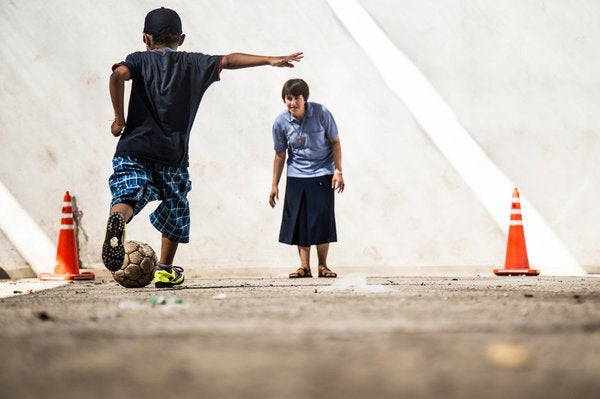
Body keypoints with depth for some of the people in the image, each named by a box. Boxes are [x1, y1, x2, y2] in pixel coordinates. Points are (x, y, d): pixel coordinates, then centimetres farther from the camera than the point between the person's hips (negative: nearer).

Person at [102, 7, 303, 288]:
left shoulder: (140, 60, 10)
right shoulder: (194, 63, 13)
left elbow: (118, 75, -10)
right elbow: (228, 61, 12)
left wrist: (119, 119, -4)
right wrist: (270, 60, 18)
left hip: (135, 148, -1)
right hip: (173, 154, 1)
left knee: (127, 196, -12)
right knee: (175, 209, 20)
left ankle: (117, 221, -48)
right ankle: (165, 270, 26)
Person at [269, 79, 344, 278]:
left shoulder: (321, 113, -13)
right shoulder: (280, 122, -8)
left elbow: (335, 142, -2)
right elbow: (280, 155, 4)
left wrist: (338, 171, -8)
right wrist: (274, 185, 7)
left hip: (322, 174, -2)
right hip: (296, 177, 2)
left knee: (322, 219, -6)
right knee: (299, 221, -2)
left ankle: (322, 265, 5)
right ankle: (304, 266, 4)